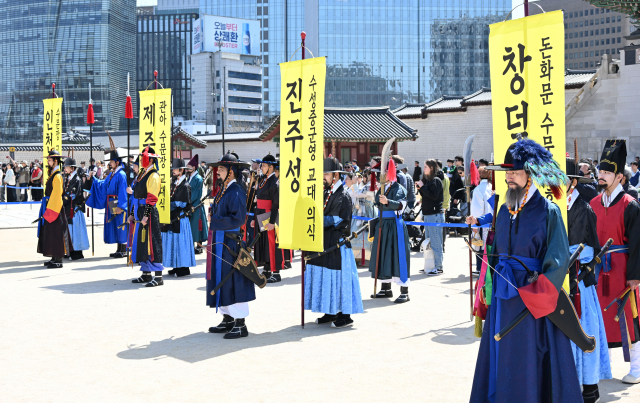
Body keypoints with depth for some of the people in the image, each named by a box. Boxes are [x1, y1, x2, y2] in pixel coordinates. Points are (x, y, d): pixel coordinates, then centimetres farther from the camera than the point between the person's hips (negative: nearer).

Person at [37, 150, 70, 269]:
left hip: (55, 210, -10)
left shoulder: (57, 176, -16)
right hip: (50, 208, 10)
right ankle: (54, 258, 20)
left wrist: (50, 211, -21)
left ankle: (58, 261, -2)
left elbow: (56, 195, -21)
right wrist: (47, 209, 17)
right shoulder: (53, 175, 14)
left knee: (56, 234, -6)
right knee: (51, 235, 13)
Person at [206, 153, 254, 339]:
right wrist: (212, 214, 6)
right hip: (219, 242, 10)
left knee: (233, 281, -5)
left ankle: (240, 324, 2)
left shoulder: (236, 192, -15)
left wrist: (215, 222, -20)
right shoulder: (223, 191, 13)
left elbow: (238, 219, -22)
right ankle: (228, 319, 24)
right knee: (220, 280, 14)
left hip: (230, 243, -10)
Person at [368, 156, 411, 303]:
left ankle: (404, 292, -3)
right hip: (382, 225, 8)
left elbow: (400, 204, -25)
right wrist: (373, 225, 19)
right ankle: (386, 289, 23)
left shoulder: (399, 188, -7)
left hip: (395, 225, -8)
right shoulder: (381, 189, 14)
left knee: (398, 255, -7)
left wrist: (387, 202, -42)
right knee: (382, 255, 11)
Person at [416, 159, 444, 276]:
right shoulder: (427, 180, 15)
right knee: (428, 242, 13)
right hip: (427, 214, 9)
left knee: (435, 242, -5)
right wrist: (420, 189, 3)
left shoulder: (436, 181, -10)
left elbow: (433, 195, -21)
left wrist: (422, 187, -14)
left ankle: (438, 267, 0)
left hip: (435, 214, -9)